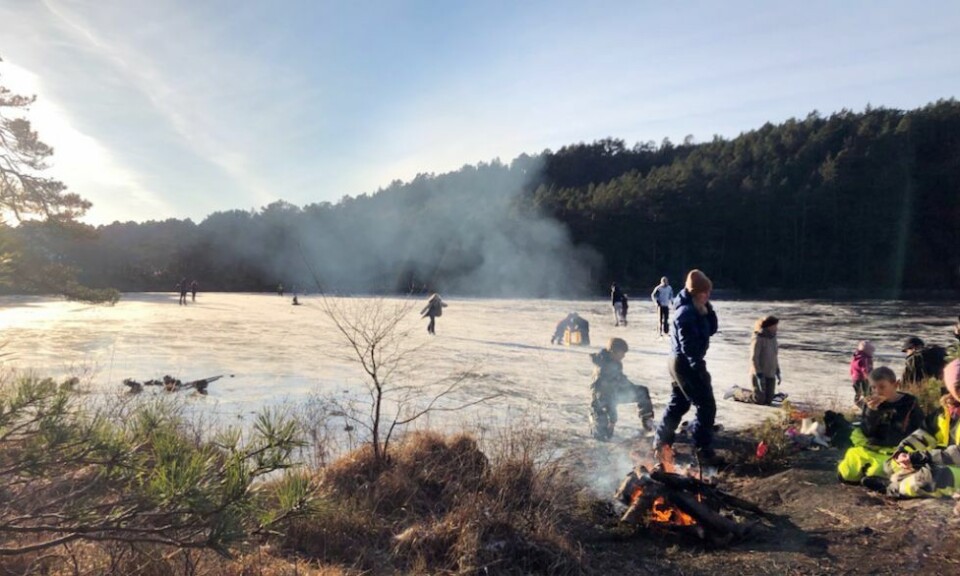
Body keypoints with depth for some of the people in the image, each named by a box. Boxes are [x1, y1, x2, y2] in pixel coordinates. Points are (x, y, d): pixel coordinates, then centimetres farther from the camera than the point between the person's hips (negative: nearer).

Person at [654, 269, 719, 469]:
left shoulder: (696, 310, 10)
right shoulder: (686, 312, -21)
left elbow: (711, 330, 12)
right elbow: (689, 346, -24)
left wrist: (708, 310, -1)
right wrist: (700, 369, -23)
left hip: (679, 362, 10)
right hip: (686, 364, -10)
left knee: (678, 404, 18)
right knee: (707, 406, -4)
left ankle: (661, 443, 27)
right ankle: (703, 451, 1)